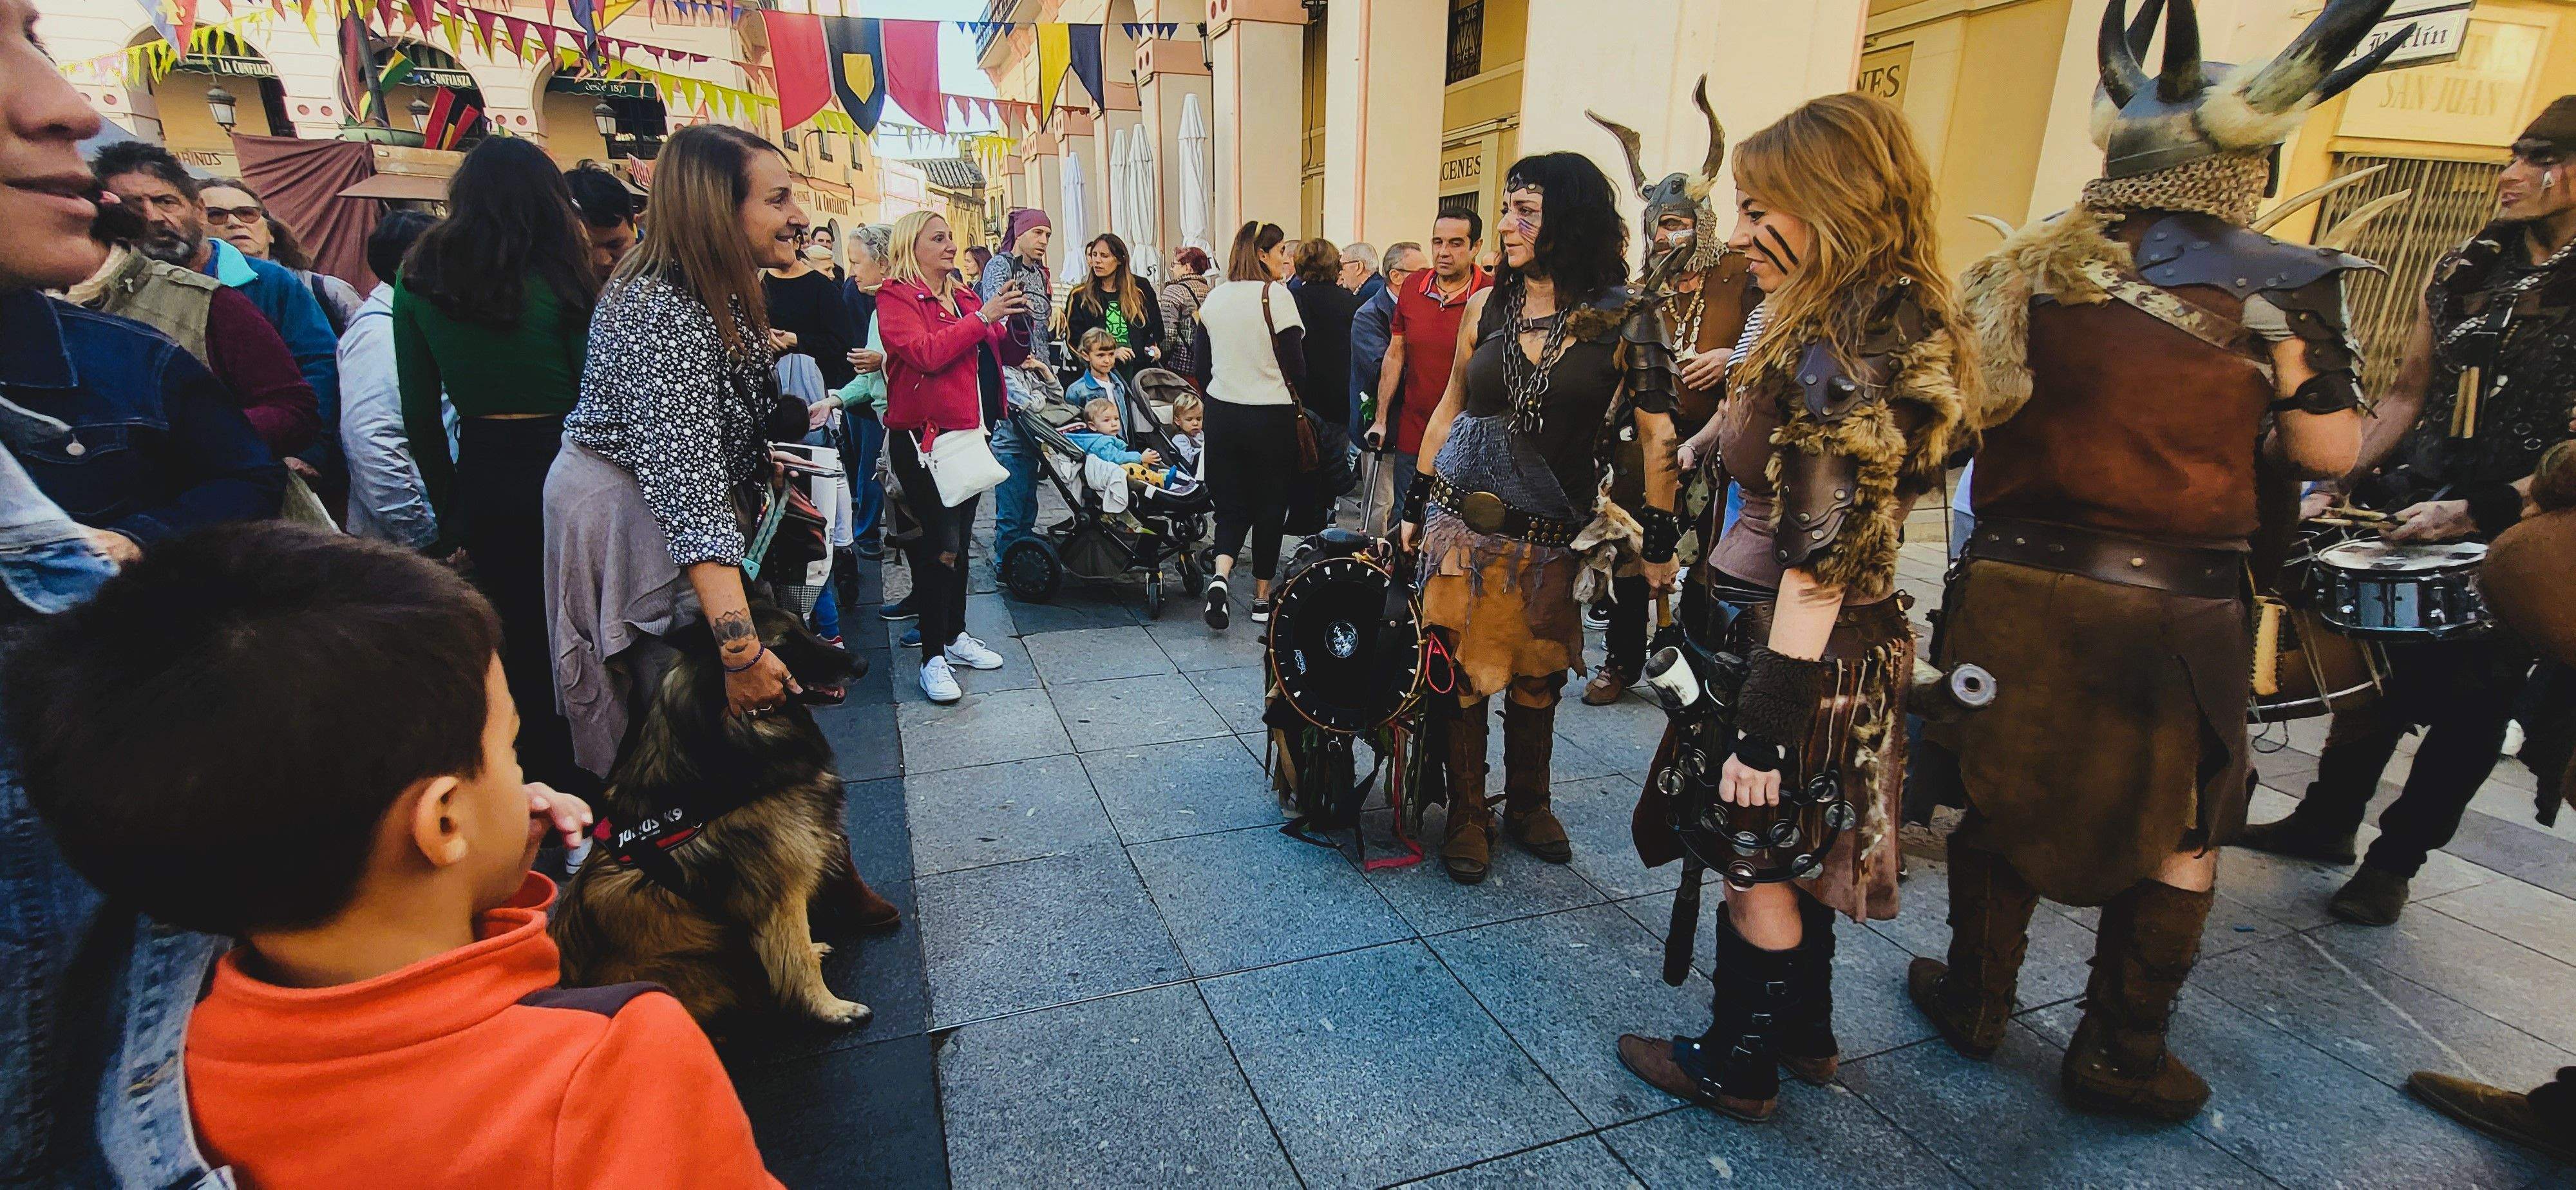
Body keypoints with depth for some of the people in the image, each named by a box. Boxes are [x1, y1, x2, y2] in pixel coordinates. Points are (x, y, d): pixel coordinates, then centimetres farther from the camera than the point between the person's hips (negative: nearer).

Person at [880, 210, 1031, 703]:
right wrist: (982, 316, -21)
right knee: (939, 543, -9)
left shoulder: (962, 296, 15)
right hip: (924, 436, -7)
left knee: (959, 537, 14)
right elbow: (927, 353, -23)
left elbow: (1007, 354, 17)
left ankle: (955, 635, 26)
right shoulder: (896, 297, -6)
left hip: (968, 432, 7)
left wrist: (1018, 321, -3)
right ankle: (933, 658, -1)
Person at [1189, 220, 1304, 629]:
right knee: (1269, 505, 9)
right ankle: (1262, 598, 17)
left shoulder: (1215, 298, 5)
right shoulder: (1277, 295, -12)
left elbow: (1201, 361, 9)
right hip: (1271, 415, -4)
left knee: (1231, 502, 13)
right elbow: (1295, 366, -12)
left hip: (1222, 412, 5)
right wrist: (1296, 403, 7)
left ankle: (1220, 575, -11)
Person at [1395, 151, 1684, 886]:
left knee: (1537, 675, 11)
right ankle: (1466, 816, 21)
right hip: (1463, 518, 2)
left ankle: (1527, 806, 32)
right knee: (1462, 669, 4)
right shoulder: (1487, 306, 3)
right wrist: (1415, 506, 12)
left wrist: (1659, 542, -5)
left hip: (1554, 534, -1)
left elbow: (1657, 435, -4)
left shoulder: (1624, 320, -5)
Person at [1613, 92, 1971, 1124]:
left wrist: (1766, 716, -24)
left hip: (1792, 648, -10)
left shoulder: (1838, 353, -22)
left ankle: (1738, 1067, 28)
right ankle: (1805, 1034, 41)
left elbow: (1823, 554, -26)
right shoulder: (1882, 330, 9)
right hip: (1846, 648, 10)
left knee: (1756, 861, 7)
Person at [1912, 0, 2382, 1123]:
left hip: (2016, 586, 3)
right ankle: (2118, 1052, 26)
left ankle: (1974, 996, 32)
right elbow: (2330, 452, -2)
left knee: (2005, 800, 17)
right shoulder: (2287, 287, -5)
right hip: (2173, 608, -2)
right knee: (2178, 832, 16)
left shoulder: (2029, 271, 1)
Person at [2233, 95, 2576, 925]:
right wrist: (2339, 480, 3)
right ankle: (2326, 821, 30)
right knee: (2377, 674, 16)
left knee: (2467, 712, 6)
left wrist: (2478, 512, -23)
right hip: (2418, 515, 5)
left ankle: (2394, 863, 20)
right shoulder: (2465, 272, 5)